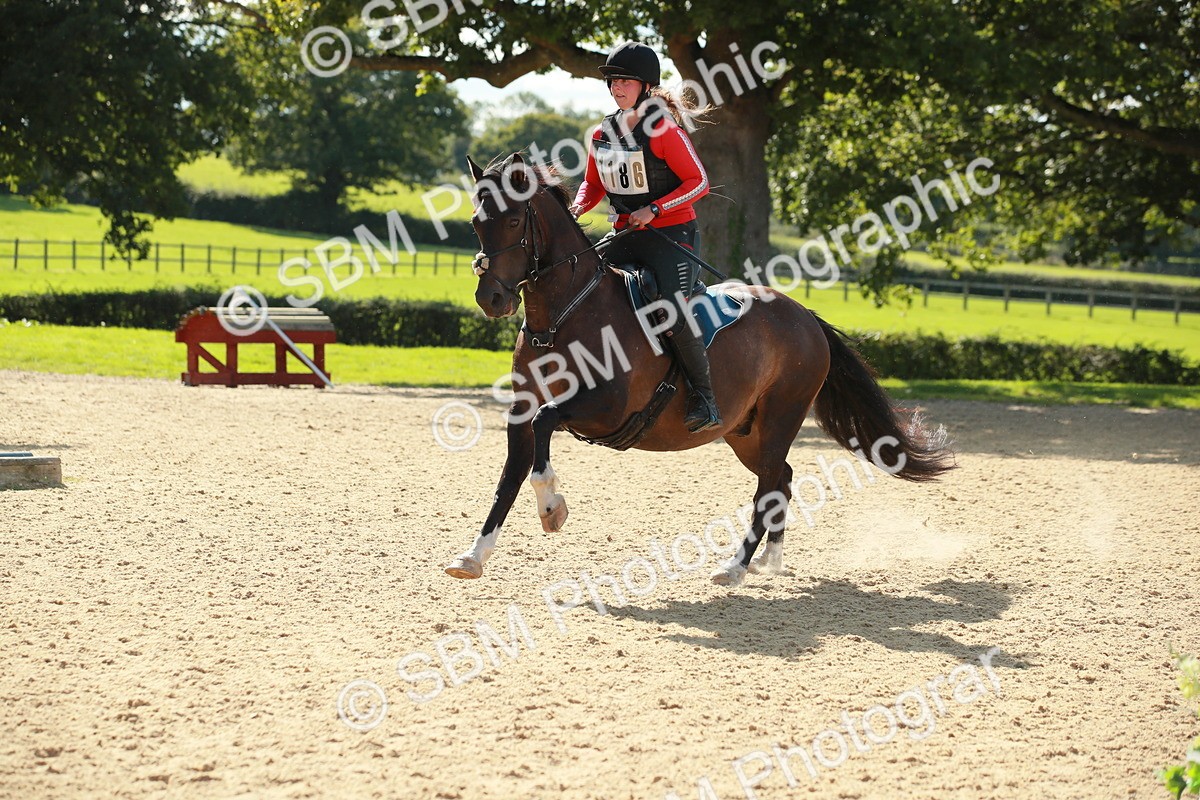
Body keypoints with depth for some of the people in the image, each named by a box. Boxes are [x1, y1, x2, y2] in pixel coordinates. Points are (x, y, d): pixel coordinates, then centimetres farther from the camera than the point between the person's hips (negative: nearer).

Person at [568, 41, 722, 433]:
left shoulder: (663, 130, -12)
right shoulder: (603, 135, 7)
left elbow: (698, 182, -12)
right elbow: (593, 184, 19)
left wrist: (654, 209, -21)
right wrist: (577, 209, -3)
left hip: (673, 235, -7)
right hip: (627, 238, 7)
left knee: (673, 312, -26)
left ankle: (705, 398, -13)